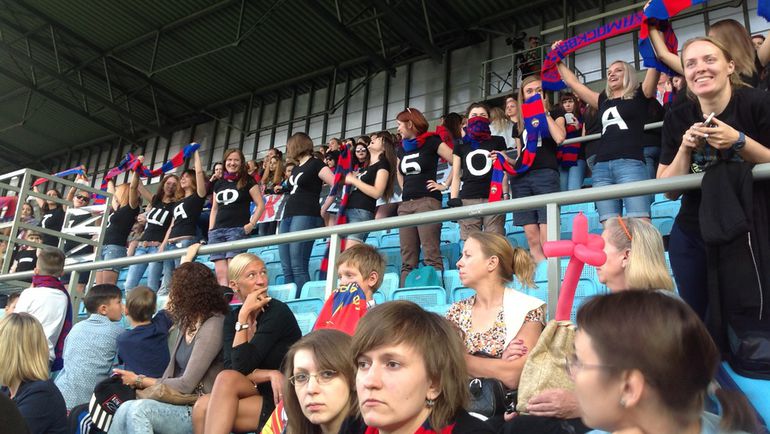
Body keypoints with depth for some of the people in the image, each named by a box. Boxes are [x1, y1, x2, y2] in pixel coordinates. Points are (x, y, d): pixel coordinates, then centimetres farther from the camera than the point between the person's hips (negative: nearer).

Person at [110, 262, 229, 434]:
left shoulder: (212, 326, -12)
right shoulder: (188, 324, 16)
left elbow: (186, 385, -13)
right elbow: (173, 375, 16)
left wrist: (139, 381, -1)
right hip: (179, 403, 7)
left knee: (139, 410, -28)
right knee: (126, 410, -19)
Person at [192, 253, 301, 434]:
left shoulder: (278, 311, -12)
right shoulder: (232, 319, 6)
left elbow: (243, 366, -18)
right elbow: (231, 367, -7)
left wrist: (244, 315, -18)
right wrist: (269, 374, -20)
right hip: (258, 395, 5)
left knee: (226, 379, -27)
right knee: (203, 406, -23)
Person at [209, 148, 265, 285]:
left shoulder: (247, 181, 4)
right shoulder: (219, 184, 19)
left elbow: (260, 205, -1)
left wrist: (251, 224, -10)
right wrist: (211, 230, 11)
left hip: (238, 229, -5)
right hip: (217, 231, 5)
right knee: (221, 273, -3)